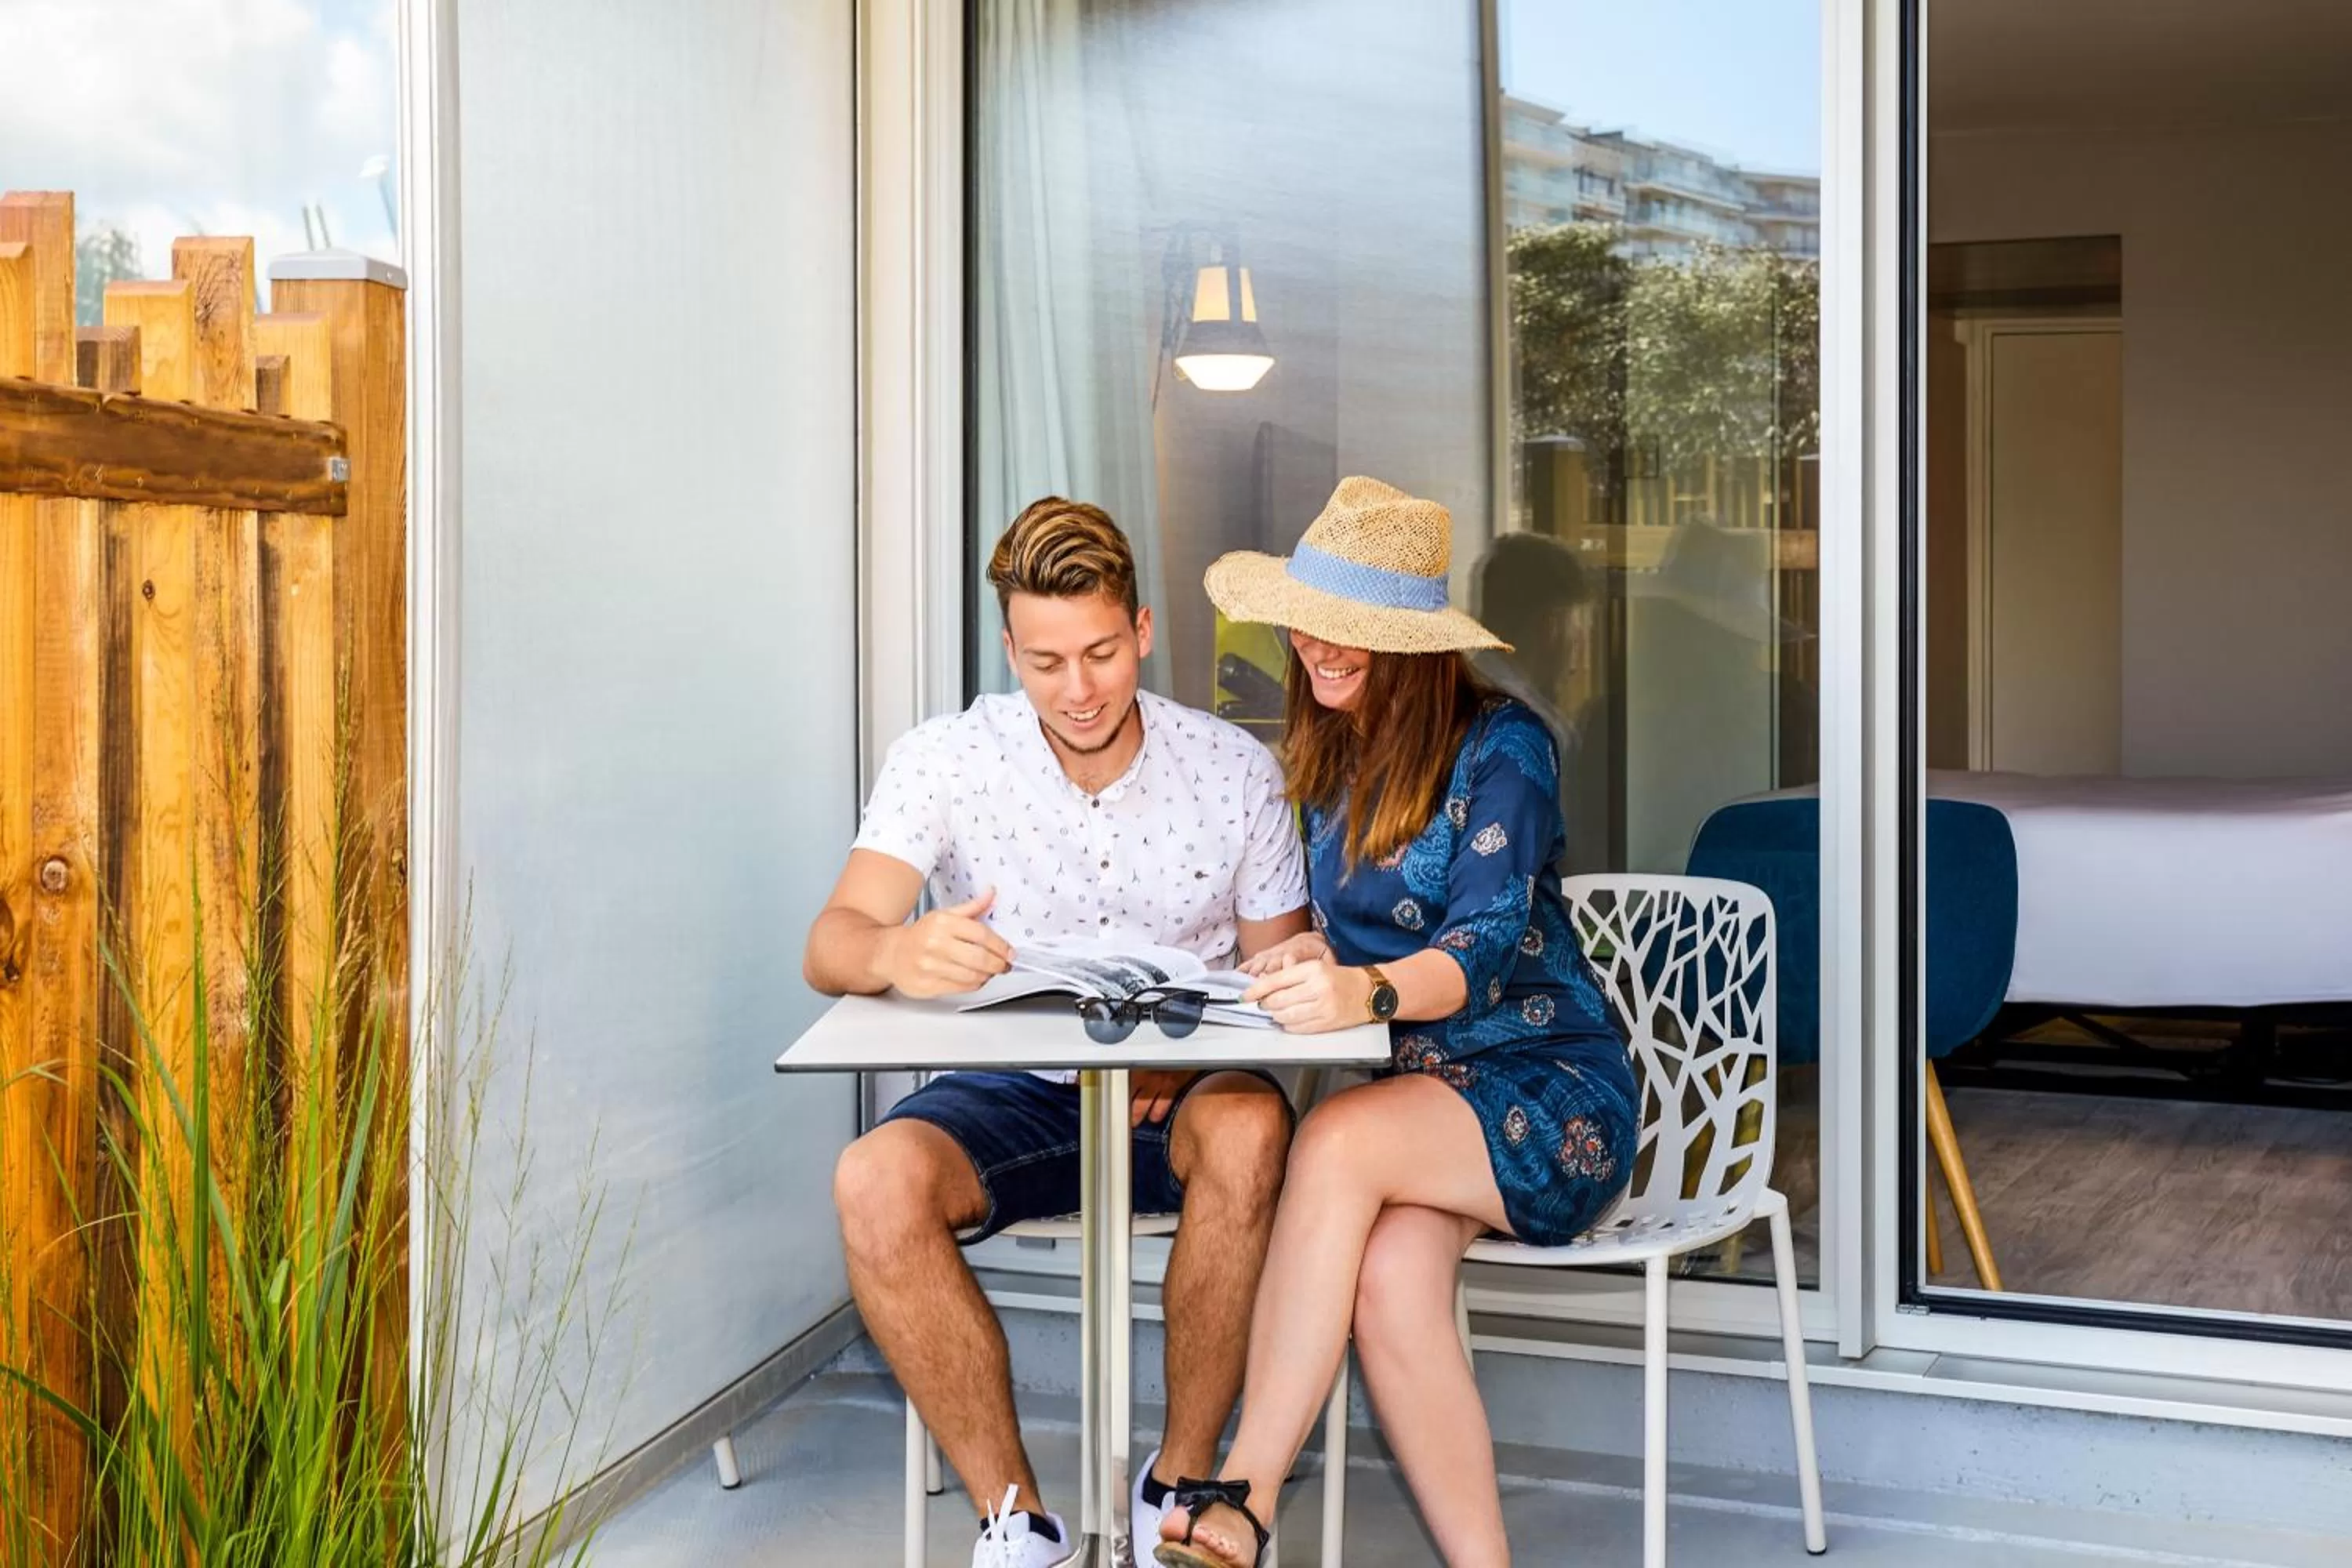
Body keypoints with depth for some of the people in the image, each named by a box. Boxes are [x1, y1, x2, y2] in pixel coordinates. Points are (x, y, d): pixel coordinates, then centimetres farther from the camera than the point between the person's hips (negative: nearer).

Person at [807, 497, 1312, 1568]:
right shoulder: (943, 759, -5)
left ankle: (1181, 1479, -14)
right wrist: (896, 952, -41)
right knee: (876, 1181, -30)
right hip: (1010, 1094, 1)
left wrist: (1188, 1055, -19)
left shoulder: (1234, 770, -1)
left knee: (1250, 1129, -35)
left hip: (1178, 1096, 0)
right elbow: (831, 946, -15)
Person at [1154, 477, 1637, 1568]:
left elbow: (1493, 940, -22)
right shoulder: (1330, 758, 12)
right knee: (1387, 1281, -29)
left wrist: (1370, 990, -43)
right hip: (1413, 1092, 5)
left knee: (1336, 1141, -33)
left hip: (1546, 1091, -5)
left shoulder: (1498, 745, -9)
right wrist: (1311, 957, -10)